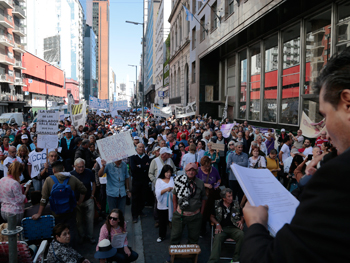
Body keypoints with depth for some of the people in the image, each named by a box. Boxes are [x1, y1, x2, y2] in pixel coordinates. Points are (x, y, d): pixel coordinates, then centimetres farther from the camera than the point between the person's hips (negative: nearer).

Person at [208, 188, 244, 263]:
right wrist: (217, 224, -1)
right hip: (222, 228, -1)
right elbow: (212, 217, 16)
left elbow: (242, 217, 22)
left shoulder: (236, 205, 10)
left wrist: (241, 221, -1)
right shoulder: (217, 205, 8)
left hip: (234, 228, 1)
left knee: (242, 235, -33)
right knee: (217, 238, -34)